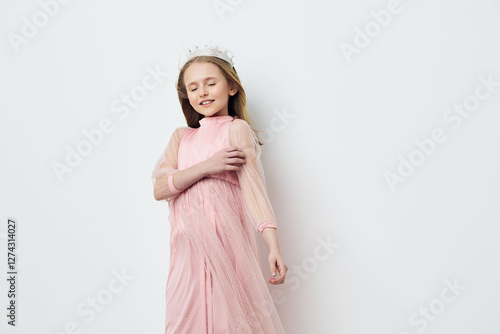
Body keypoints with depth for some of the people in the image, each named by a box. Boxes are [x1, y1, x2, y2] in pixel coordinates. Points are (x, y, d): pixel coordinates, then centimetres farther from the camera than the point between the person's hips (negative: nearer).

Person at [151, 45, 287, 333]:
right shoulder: (181, 136, 16)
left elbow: (253, 185, -10)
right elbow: (160, 189, 3)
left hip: (225, 241, -4)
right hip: (189, 246, 4)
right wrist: (207, 166, -12)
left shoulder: (236, 128, 1)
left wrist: (274, 247, -20)